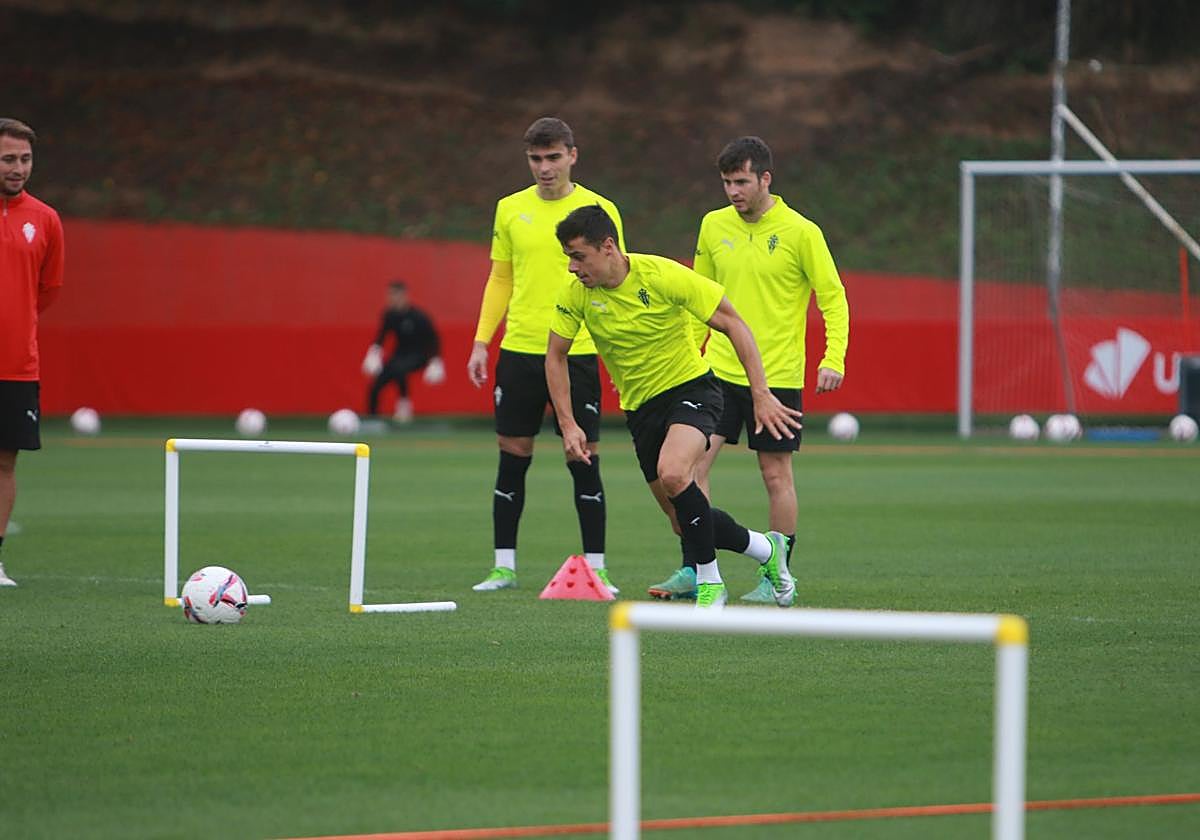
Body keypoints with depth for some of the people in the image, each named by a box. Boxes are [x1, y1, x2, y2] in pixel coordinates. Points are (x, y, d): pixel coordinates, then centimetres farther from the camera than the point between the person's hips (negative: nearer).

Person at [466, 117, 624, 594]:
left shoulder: (599, 210, 1)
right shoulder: (510, 210, 8)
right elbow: (499, 281, 14)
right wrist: (481, 342, 6)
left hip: (577, 352, -2)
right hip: (519, 352, 2)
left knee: (584, 460, -2)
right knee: (512, 457, 5)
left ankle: (595, 567, 6)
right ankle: (504, 566, 12)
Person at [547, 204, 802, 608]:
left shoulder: (662, 275, -22)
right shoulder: (576, 294, -10)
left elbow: (732, 324, -16)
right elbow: (555, 355, 5)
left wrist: (761, 394, -20)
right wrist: (568, 425, -4)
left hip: (689, 388, -5)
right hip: (639, 406, 5)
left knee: (672, 473, -33)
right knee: (684, 524, 4)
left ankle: (709, 584, -17)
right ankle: (766, 549, 31)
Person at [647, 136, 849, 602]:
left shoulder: (800, 232, -8)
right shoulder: (714, 226, 5)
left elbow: (833, 298, -5)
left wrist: (834, 359, -15)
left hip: (777, 375, -4)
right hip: (719, 370, 4)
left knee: (776, 475, 2)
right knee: (692, 463, -7)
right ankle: (693, 570, -2)